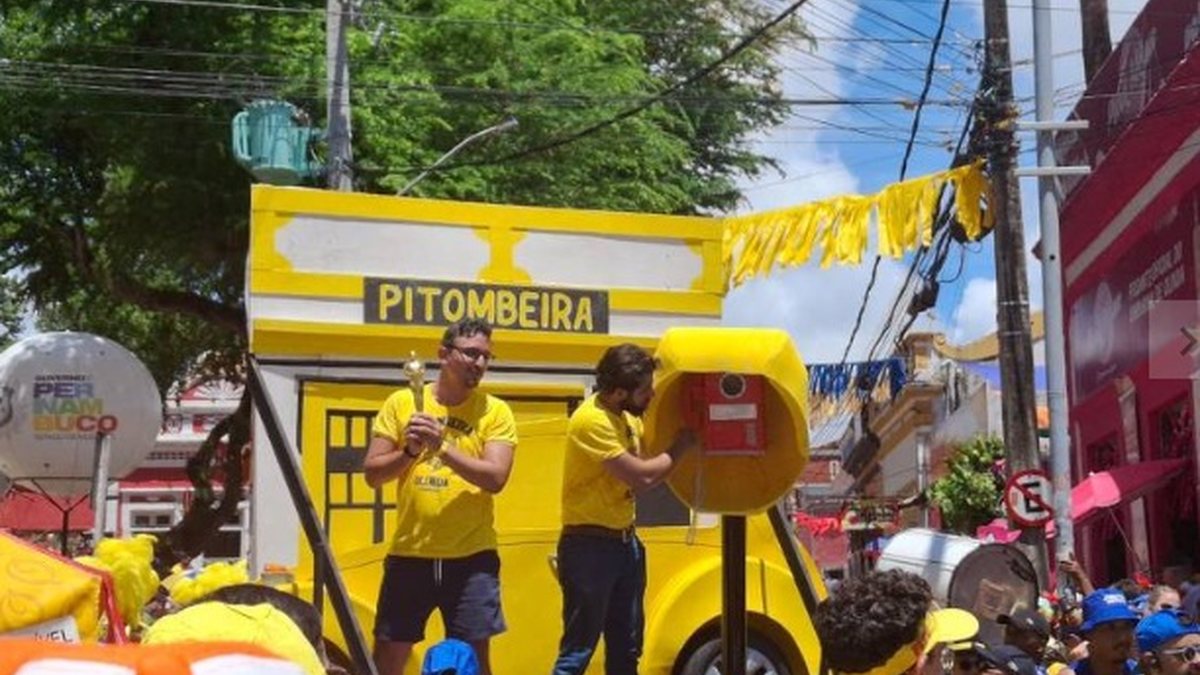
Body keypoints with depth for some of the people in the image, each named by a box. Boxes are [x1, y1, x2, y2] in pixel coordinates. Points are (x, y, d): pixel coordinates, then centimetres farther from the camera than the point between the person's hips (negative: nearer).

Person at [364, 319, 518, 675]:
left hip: (471, 558, -1)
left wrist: (442, 447, -24)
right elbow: (372, 474, 1)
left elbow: (496, 478, -14)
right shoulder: (401, 403, 2)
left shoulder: (495, 411, -1)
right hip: (409, 554, 2)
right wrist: (410, 451, -17)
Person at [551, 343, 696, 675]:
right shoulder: (591, 421, -21)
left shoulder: (625, 414, 8)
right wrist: (682, 445, -11)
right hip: (589, 546, -9)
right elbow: (641, 476, -22)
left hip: (624, 541, 9)